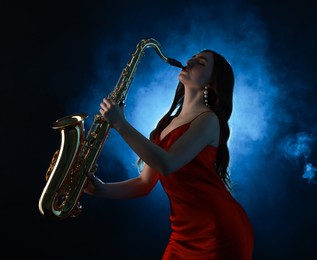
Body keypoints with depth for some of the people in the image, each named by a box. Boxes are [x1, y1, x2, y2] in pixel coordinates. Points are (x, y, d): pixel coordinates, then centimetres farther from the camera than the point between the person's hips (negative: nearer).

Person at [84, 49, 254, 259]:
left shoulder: (208, 119, -9)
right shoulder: (167, 123, 13)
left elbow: (166, 165, -24)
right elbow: (145, 184, 10)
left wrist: (120, 124, -19)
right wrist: (101, 189, -5)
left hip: (219, 232, -7)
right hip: (185, 233, 7)